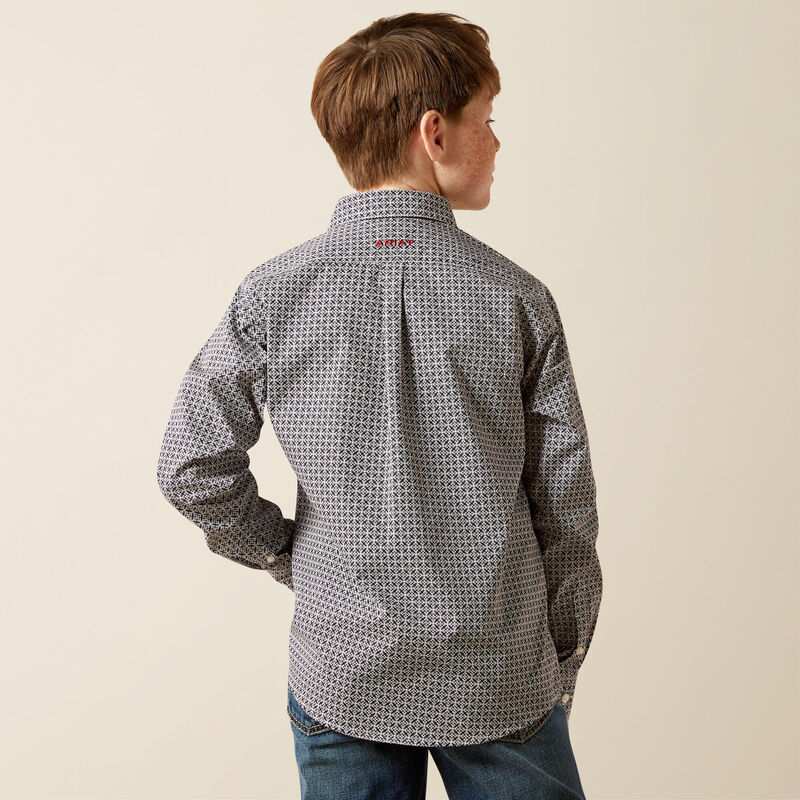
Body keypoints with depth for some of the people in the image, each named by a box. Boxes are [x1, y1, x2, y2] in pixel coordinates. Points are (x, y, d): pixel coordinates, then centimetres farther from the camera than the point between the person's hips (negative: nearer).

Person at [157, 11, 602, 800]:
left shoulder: (274, 294, -9)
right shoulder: (516, 299, -10)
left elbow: (192, 468, -7)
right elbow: (565, 505, -5)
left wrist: (287, 552, 9)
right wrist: (563, 659, 9)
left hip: (342, 675, 1)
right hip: (500, 683, 0)